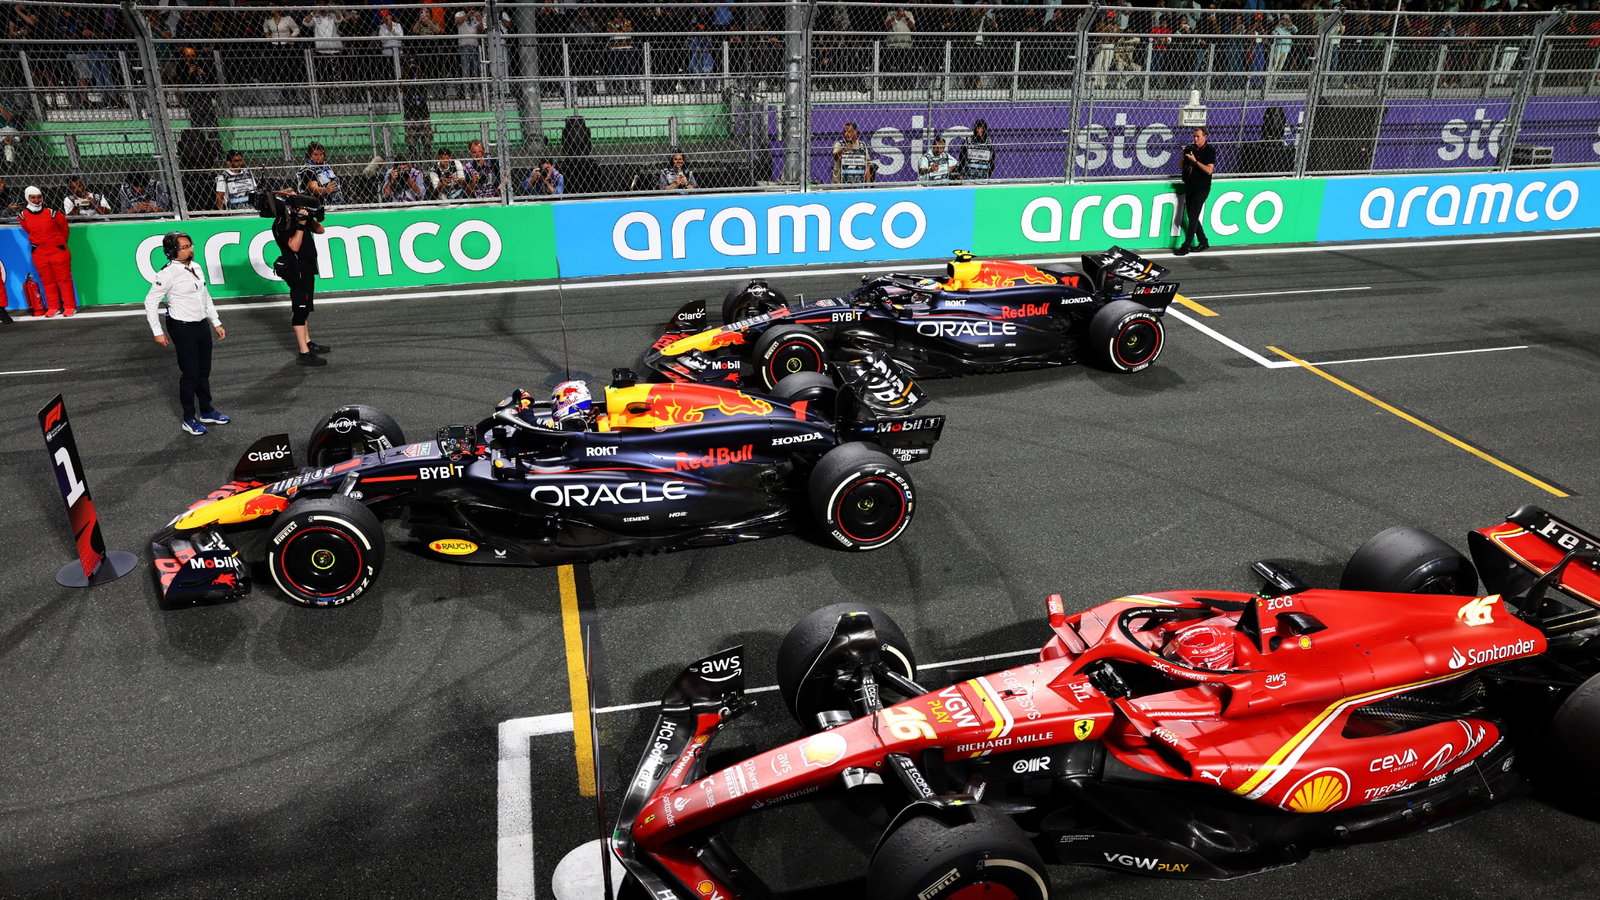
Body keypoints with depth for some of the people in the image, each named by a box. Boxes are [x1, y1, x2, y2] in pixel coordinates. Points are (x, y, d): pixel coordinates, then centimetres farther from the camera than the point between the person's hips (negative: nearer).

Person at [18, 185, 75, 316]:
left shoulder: (53, 213, -9)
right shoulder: (23, 216, 0)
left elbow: (64, 228, 5)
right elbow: (29, 231, 17)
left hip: (58, 250, -3)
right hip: (39, 253, 3)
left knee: (64, 279, 1)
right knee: (47, 281, 9)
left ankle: (70, 306, 6)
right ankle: (53, 307, 15)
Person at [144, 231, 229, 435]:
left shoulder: (195, 267, 6)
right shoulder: (168, 274, -16)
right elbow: (150, 302, -12)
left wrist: (216, 323, 17)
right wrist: (158, 332, -11)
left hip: (202, 325, 7)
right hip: (183, 328, -7)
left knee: (204, 372, 16)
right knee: (190, 374, 0)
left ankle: (207, 412, 29)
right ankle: (189, 418, 13)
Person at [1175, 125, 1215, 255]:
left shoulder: (1210, 150, -8)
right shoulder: (1191, 148, 10)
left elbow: (1209, 170, -17)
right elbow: (1180, 166, 14)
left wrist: (1195, 161, -20)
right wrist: (1184, 155, -4)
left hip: (1201, 189, -7)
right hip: (1189, 188, 7)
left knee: (1193, 218, -8)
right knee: (1191, 217, 10)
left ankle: (1186, 246, -7)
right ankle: (1203, 242, 22)